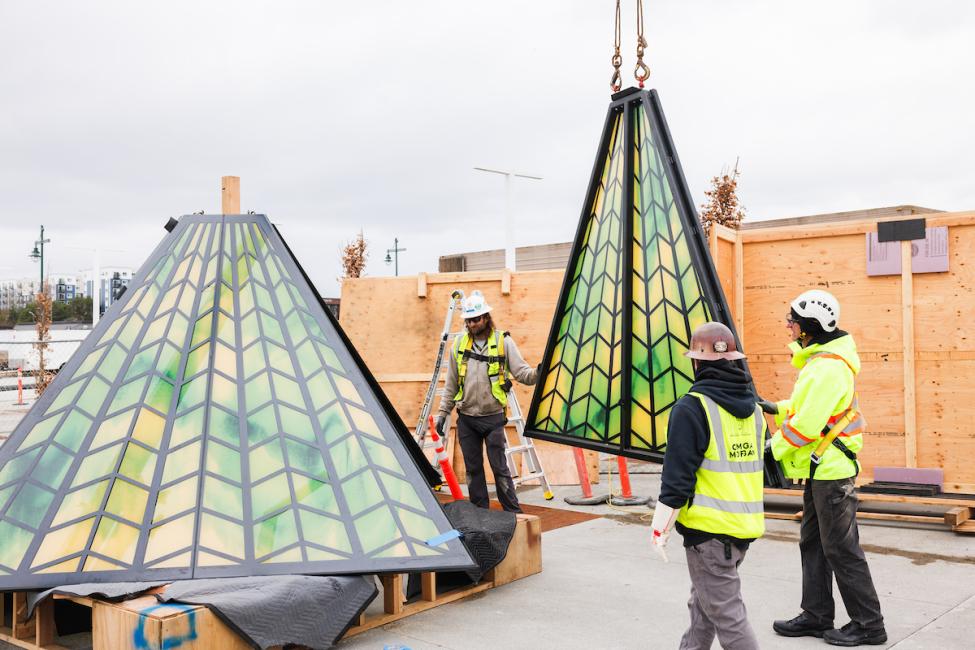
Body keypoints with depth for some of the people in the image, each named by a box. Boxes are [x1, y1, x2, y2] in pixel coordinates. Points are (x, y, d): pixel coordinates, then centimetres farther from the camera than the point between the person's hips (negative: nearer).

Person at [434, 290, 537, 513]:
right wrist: (443, 412, 10)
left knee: (499, 467, -2)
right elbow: (451, 384, 13)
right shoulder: (459, 344, 8)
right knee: (473, 468, 10)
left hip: (493, 417, -4)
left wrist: (536, 373, -29)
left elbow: (520, 371, -8)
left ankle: (513, 513, 7)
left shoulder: (503, 341, -2)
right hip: (466, 418, 4)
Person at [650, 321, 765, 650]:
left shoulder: (692, 408, -16)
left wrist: (660, 527, -7)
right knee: (702, 604, 23)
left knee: (726, 614, -1)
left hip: (709, 527, -8)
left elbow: (677, 477, -17)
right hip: (746, 524, 8)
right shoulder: (753, 408, 9)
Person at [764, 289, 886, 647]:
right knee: (812, 543, 16)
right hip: (820, 469, 11)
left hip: (830, 470, -11)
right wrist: (776, 408, 9)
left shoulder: (827, 367, -22)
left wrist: (773, 449, -13)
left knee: (841, 549, -1)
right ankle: (816, 616, 26)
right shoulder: (820, 360, 11)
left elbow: (807, 424, -24)